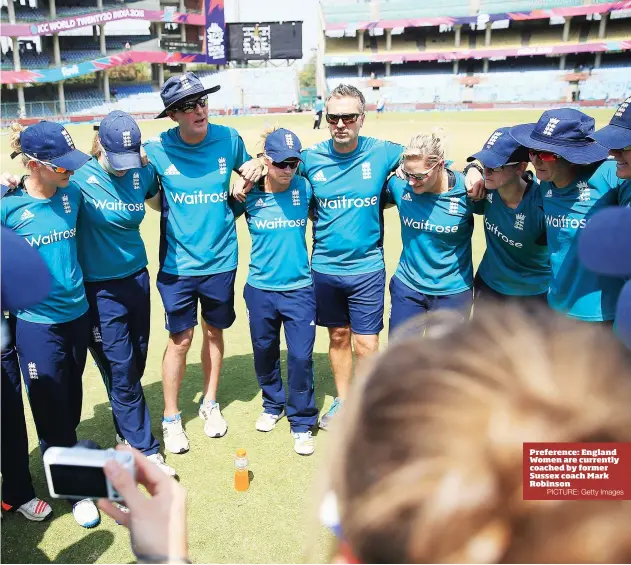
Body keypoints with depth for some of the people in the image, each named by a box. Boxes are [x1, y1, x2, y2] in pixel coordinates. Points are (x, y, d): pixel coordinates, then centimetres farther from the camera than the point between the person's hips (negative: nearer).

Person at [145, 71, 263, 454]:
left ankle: (210, 404, 36)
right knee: (180, 339, 4)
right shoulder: (156, 149, -8)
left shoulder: (228, 139, -4)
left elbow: (249, 172, 14)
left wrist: (254, 171, -7)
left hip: (221, 260, 2)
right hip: (178, 262, -1)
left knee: (214, 332, 15)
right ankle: (171, 418, 24)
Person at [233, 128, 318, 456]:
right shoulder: (249, 195, -6)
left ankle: (302, 422, 18)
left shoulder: (304, 188, -5)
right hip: (260, 289, 1)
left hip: (299, 289, -1)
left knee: (301, 357, -3)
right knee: (264, 353, 17)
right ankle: (273, 404, 42)